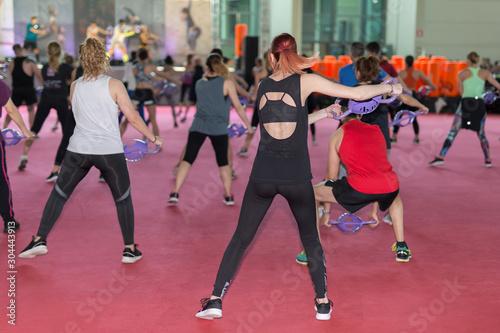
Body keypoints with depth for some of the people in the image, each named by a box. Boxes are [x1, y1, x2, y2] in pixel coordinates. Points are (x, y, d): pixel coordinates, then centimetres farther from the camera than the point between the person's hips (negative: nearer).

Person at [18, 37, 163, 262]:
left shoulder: (74, 86, 5)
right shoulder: (114, 85, -5)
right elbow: (133, 118, -4)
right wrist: (153, 138, 7)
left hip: (79, 149, 2)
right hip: (110, 151, -2)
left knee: (58, 194, 15)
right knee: (123, 199, 12)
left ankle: (39, 240, 9)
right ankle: (130, 249, 16)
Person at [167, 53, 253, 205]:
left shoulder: (199, 83, 8)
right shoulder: (226, 82, -2)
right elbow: (238, 107, 0)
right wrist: (248, 125, 8)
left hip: (198, 126, 2)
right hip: (219, 128, -1)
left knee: (187, 159, 2)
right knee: (223, 162, 12)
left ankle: (175, 193, -5)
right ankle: (228, 196, 15)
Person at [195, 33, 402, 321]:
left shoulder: (263, 86, 7)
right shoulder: (305, 82, -6)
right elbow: (357, 94, -4)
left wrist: (323, 113, 22)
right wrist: (390, 87, 11)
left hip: (263, 177, 2)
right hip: (297, 179, -2)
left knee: (241, 238, 14)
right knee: (311, 240, 18)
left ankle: (215, 300, 10)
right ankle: (323, 303, 24)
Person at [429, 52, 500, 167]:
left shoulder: (462, 73, 6)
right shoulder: (485, 73, 9)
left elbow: (461, 91, 9)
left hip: (466, 103, -2)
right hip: (480, 104, 2)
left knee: (452, 132, -2)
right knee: (481, 133, 17)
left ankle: (441, 157, -10)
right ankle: (488, 160, 19)